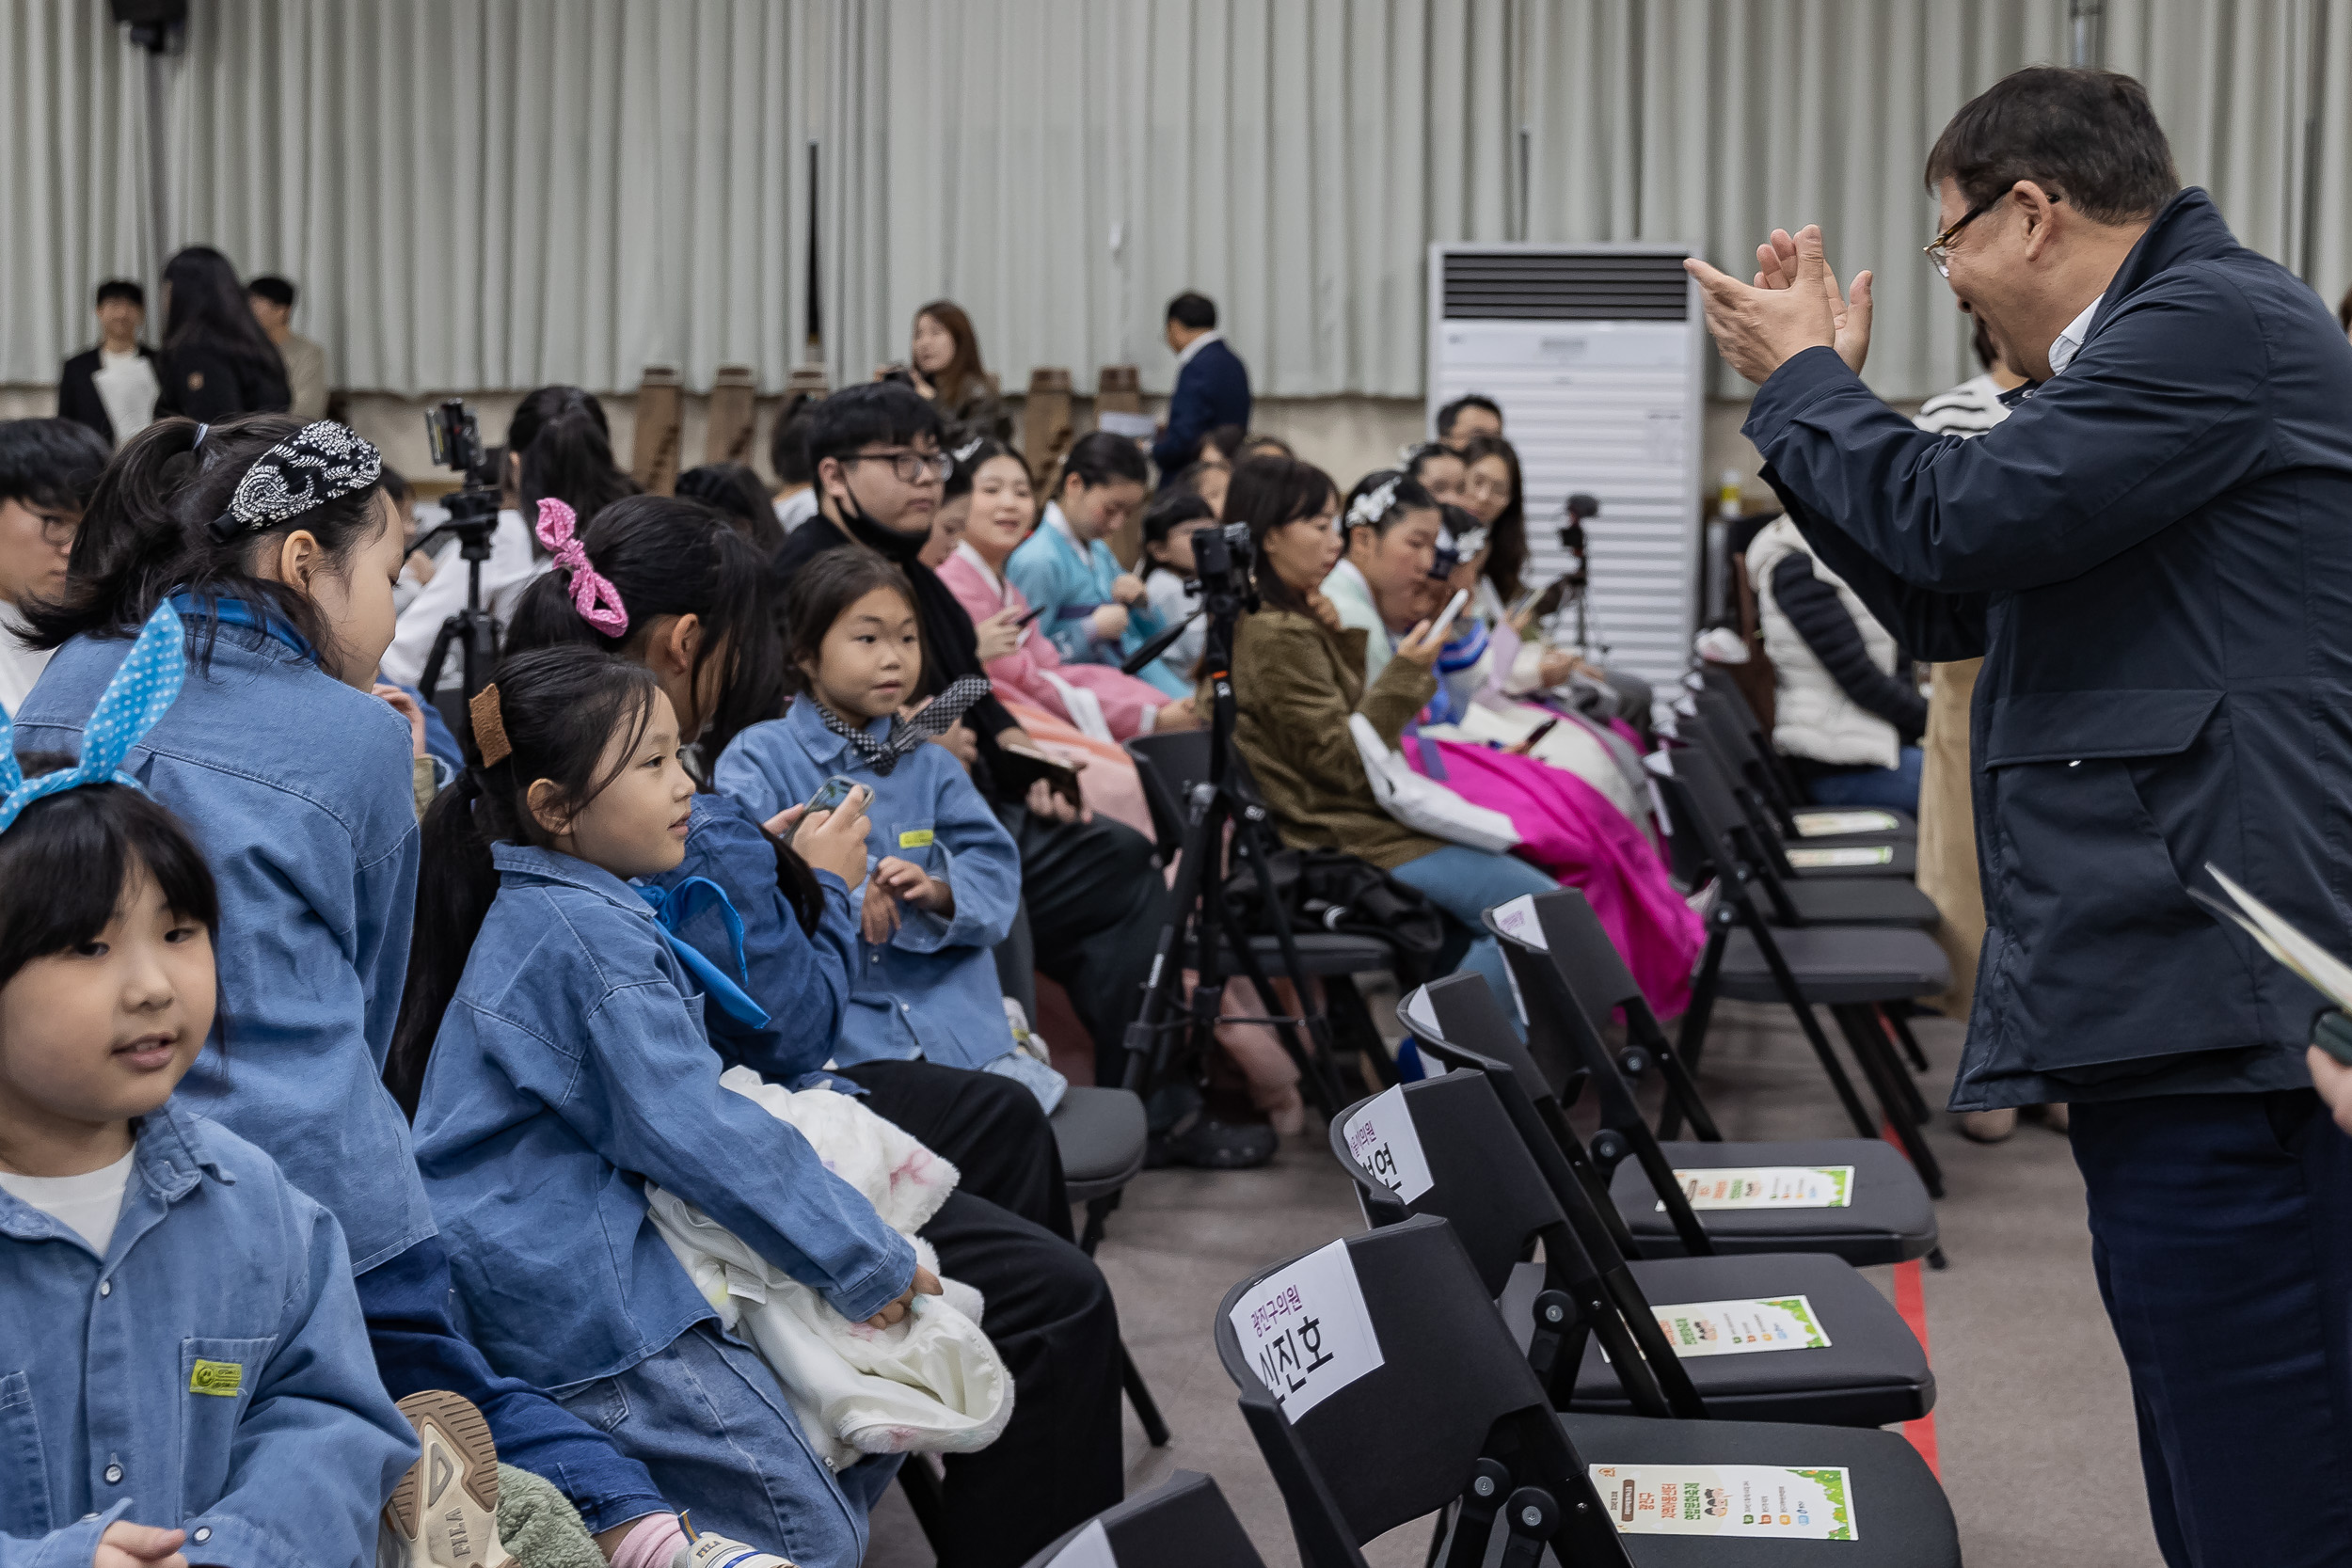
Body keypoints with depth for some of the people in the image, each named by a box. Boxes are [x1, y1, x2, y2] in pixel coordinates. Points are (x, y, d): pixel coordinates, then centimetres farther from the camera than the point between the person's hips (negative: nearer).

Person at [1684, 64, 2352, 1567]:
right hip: (2170, 999, 11)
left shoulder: (2217, 321, -10)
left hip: (2224, 1005, -11)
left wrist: (1803, 380, -1)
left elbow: (1955, 524, -19)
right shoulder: (2161, 343, 23)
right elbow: (1951, 605, 26)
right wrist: (1820, 385, 21)